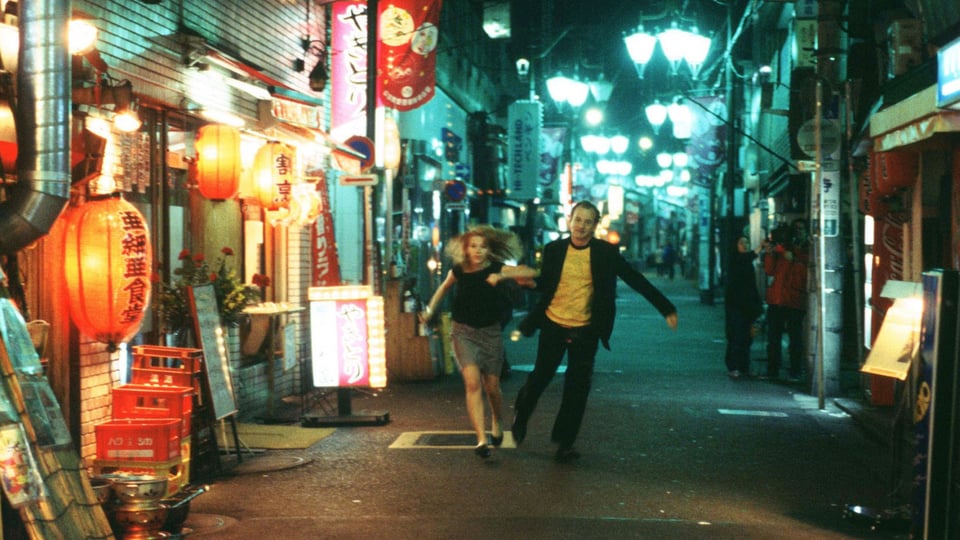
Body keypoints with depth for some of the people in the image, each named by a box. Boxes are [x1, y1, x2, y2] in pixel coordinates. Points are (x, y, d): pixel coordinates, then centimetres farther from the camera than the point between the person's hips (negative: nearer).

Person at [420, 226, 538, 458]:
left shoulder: (496, 269, -9)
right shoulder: (458, 271, -3)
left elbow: (531, 272, -22)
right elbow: (444, 287, 20)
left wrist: (501, 276, -31)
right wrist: (430, 309, 15)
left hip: (490, 333, 0)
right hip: (464, 332, 0)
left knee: (491, 387, 8)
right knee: (472, 383, -17)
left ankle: (497, 424, 40)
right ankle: (481, 440, -20)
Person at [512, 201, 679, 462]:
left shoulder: (606, 253, -4)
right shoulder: (553, 249, -2)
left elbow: (637, 281, -3)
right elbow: (542, 284, 6)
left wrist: (666, 308, -5)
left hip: (585, 332, 0)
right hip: (553, 326, 0)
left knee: (577, 389, 2)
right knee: (539, 377, 8)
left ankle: (565, 443, 14)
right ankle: (520, 416, 38)